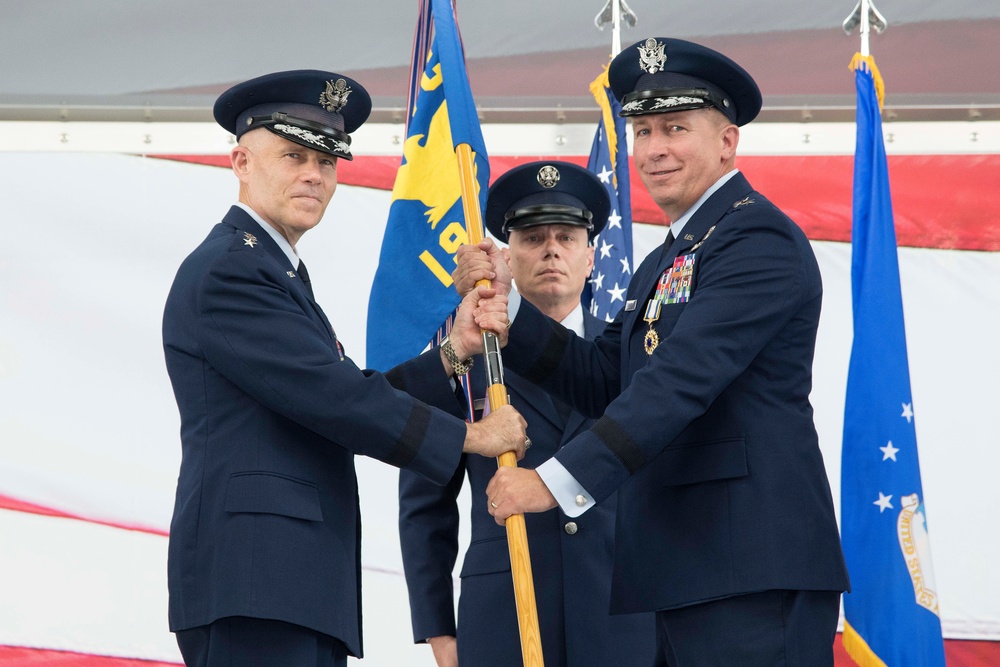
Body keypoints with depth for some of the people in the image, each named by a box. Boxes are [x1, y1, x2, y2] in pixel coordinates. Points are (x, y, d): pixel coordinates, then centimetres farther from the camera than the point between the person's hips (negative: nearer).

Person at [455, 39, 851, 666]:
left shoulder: (759, 238, -10)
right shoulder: (667, 261, 23)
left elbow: (681, 379, -20)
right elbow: (603, 380, 16)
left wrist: (558, 480, -24)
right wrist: (507, 302, 5)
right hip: (686, 575, 10)